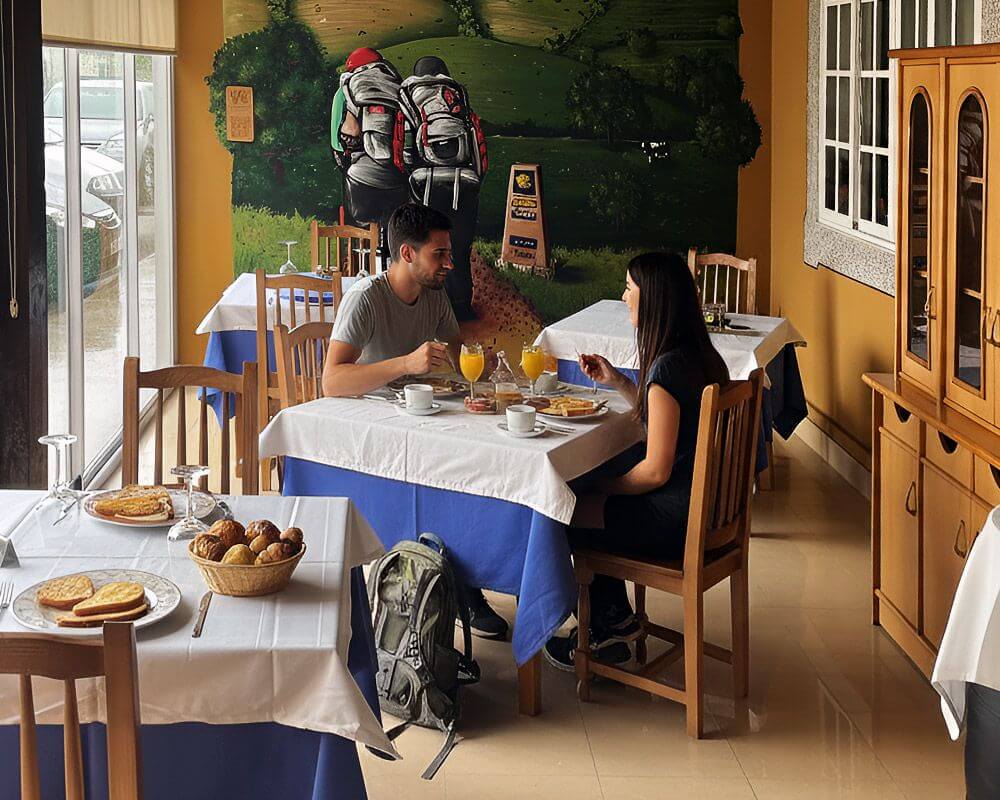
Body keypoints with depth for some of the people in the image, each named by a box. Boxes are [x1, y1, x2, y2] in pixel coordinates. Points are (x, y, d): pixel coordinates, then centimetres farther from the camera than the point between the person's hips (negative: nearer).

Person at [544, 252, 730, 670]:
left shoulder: (667, 368, -23)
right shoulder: (700, 356, 6)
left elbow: (656, 471, -21)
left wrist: (602, 487, -4)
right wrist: (618, 382, 14)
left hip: (676, 522, -9)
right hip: (704, 504, 9)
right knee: (585, 497, 21)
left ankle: (611, 624, 22)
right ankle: (614, 619, 25)